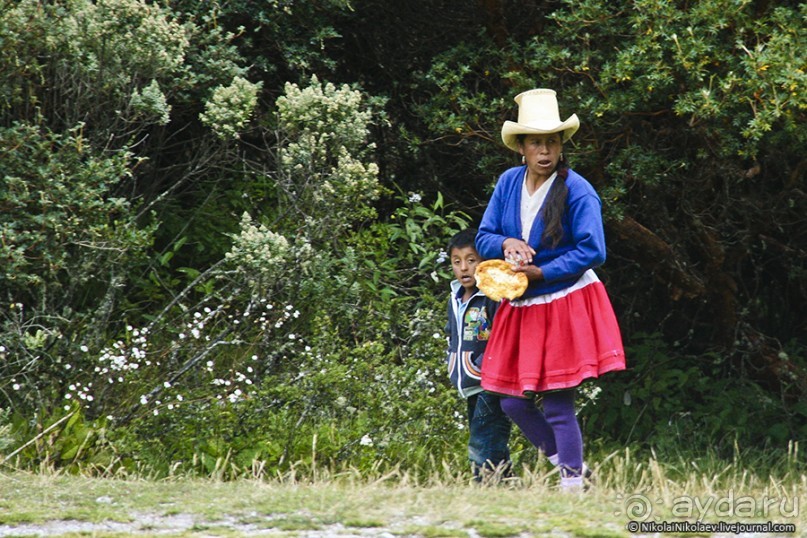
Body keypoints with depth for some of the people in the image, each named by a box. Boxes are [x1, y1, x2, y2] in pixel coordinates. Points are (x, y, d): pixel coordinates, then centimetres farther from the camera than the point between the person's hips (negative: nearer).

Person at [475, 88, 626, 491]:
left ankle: (572, 481, 5)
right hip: (520, 308, 6)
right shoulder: (508, 183, 5)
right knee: (513, 403, 8)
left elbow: (592, 251, -15)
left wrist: (541, 272, -19)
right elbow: (483, 238, 8)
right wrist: (506, 244, -14)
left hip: (565, 308, -6)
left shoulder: (577, 191, -12)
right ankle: (569, 462, 26)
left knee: (558, 405, -6)